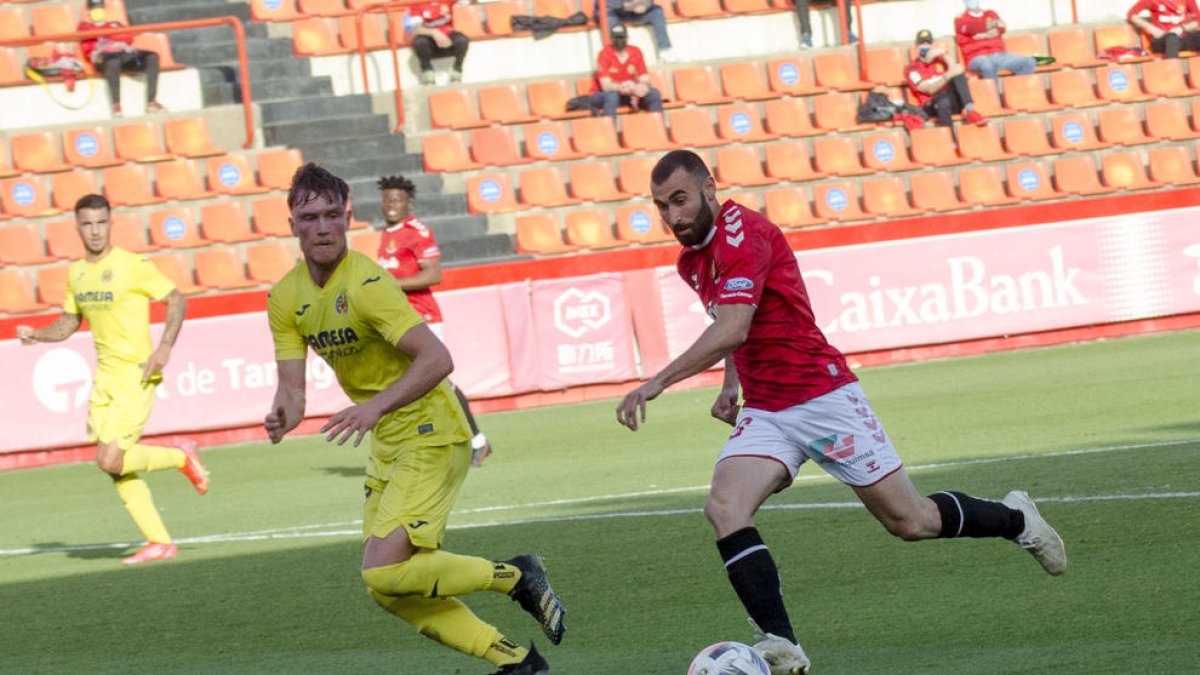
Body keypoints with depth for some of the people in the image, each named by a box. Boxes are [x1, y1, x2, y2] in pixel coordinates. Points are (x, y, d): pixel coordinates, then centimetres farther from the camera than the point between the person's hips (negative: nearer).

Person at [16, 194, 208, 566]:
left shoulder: (133, 266, -11)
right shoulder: (76, 273, 10)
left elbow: (177, 301, -6)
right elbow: (68, 325, 20)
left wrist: (165, 347, -18)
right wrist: (36, 335, 1)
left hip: (136, 376, -7)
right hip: (104, 377, 7)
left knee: (110, 461, -15)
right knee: (117, 467, 3)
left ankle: (182, 456, 8)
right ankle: (159, 542, 11)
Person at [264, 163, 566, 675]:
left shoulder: (365, 283, -21)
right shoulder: (286, 298, 3)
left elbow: (437, 360, -26)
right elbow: (292, 387, 1)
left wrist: (375, 406, -36)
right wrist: (283, 416, -21)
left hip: (431, 437, -8)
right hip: (388, 446, 8)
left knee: (384, 571, -19)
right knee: (389, 590, 6)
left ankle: (518, 577, -2)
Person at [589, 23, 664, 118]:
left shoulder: (636, 52, -3)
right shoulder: (605, 54, -16)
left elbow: (645, 80, -6)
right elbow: (606, 86, -24)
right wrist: (620, 87, -44)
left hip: (627, 95, 4)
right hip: (602, 95, -4)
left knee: (654, 94, -16)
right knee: (611, 95, -38)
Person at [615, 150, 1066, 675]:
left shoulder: (743, 234, -19)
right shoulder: (691, 261, 10)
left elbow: (730, 330, -31)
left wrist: (657, 384, -33)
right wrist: (730, 386, 15)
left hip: (823, 396, -7)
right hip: (763, 412, 7)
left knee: (909, 521, 3)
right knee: (724, 506, -21)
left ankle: (1015, 518, 32)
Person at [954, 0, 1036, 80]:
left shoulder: (991, 14, 23)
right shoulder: (960, 19, 12)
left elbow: (1000, 28, 4)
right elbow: (969, 28, -10)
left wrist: (985, 35, -11)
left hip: (1000, 55, 4)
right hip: (978, 57, -4)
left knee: (1029, 62, -17)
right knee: (986, 66, -41)